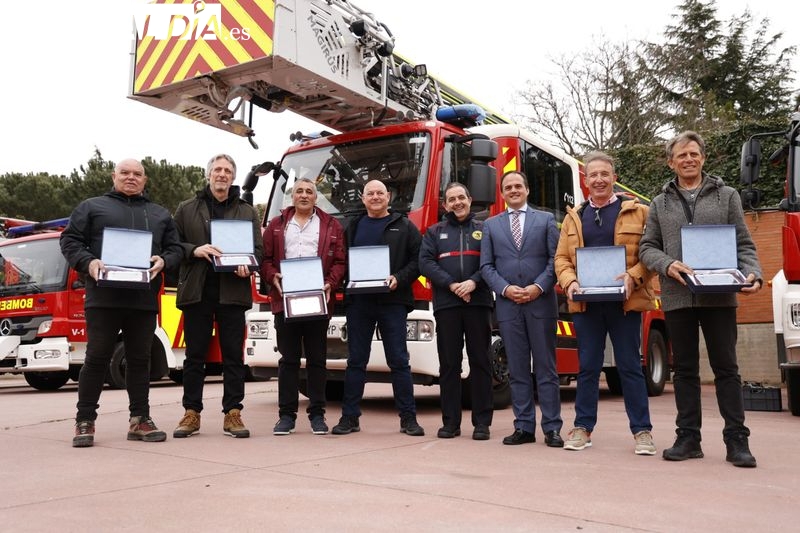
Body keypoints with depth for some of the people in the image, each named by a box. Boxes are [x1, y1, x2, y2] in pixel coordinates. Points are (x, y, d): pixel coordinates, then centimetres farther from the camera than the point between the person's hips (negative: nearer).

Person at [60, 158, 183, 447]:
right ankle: (85, 421, 10)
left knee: (139, 359, 8)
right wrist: (88, 262, -12)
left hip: (145, 300, 3)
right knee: (97, 358, 0)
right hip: (104, 297, -2)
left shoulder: (160, 214, 20)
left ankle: (139, 419, 15)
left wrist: (163, 260, -6)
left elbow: (175, 248, 16)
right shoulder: (92, 206, 12)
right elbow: (70, 240, 7)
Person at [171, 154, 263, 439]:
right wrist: (194, 250, -12)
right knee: (195, 355, 5)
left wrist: (248, 265, -13)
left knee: (233, 356, 2)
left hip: (233, 293, 0)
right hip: (197, 291, 0)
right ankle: (191, 413, 13)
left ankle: (232, 414, 9)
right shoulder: (187, 209, 12)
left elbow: (258, 248, 8)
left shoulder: (247, 211, 13)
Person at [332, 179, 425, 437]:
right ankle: (349, 417, 12)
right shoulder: (353, 227, 16)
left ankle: (408, 418, 7)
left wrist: (399, 279, -13)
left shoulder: (404, 227, 8)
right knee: (356, 361, 6)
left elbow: (418, 259, 1)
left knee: (399, 361, 0)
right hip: (359, 301, 2)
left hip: (392, 301, -2)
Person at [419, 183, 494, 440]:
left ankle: (482, 422, 7)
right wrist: (452, 285, -11)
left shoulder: (484, 229, 13)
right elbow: (425, 262, 2)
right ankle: (450, 422, 10)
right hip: (446, 304, 1)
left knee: (480, 362, 1)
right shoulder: (434, 232, 15)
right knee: (449, 364, 3)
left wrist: (473, 282, -15)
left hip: (478, 303, -1)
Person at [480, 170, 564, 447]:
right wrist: (505, 289, -8)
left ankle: (552, 428, 6)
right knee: (517, 370, 5)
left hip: (541, 303, -1)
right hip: (508, 305, 2)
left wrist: (538, 287, -11)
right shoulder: (490, 225, 13)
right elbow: (486, 265, 7)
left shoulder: (546, 219, 10)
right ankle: (524, 427, 11)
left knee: (546, 369, 1)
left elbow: (555, 258, 2)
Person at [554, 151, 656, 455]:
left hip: (625, 301, -2)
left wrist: (633, 277, -19)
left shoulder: (638, 212, 4)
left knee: (630, 366, 3)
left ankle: (642, 431, 12)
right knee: (587, 366, 8)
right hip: (586, 302, 3)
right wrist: (569, 282, -9)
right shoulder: (574, 217, 14)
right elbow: (561, 258, 10)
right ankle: (583, 428, 16)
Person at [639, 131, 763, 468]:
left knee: (726, 366, 1)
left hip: (719, 297, -1)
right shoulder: (660, 204, 13)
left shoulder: (726, 196, 10)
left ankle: (736, 440, 7)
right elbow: (647, 248, 9)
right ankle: (688, 437, 13)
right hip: (677, 298, 2)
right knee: (685, 369, 6)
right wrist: (667, 265, -12)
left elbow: (743, 244, 6)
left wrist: (753, 274, -13)